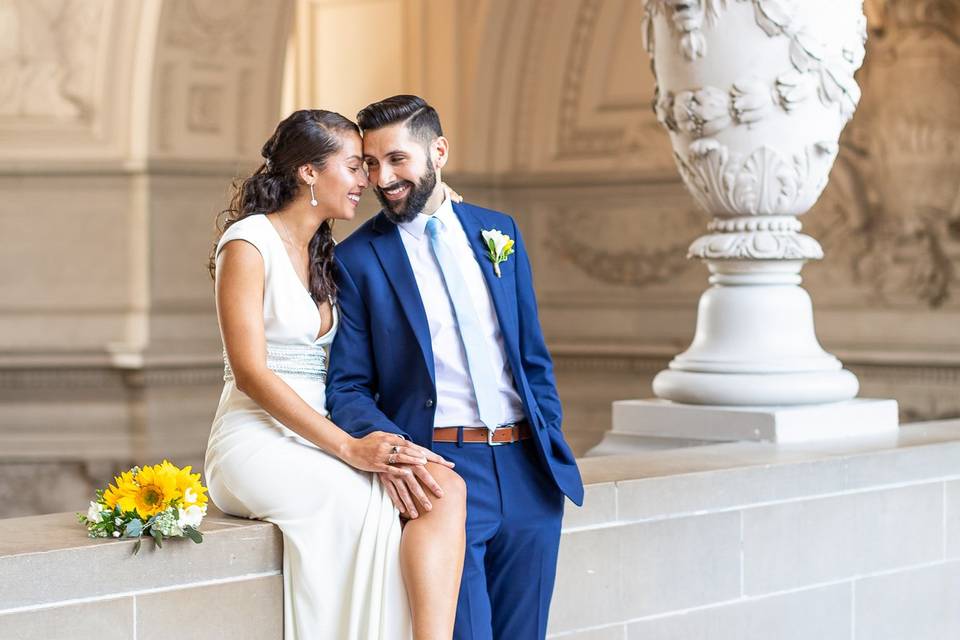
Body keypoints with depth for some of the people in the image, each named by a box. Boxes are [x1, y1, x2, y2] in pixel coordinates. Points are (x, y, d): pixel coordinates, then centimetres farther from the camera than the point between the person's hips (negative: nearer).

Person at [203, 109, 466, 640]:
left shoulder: (325, 253, 18)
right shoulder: (249, 243, -6)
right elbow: (250, 373, -14)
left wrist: (371, 441, -2)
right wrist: (348, 447, -20)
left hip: (315, 443, 7)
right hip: (259, 443, -7)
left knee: (445, 486, -22)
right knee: (436, 495, -25)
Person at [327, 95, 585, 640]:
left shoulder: (499, 231, 12)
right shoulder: (357, 258, -1)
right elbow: (347, 386, -2)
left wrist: (552, 442, 7)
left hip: (528, 470, 4)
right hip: (439, 469, -4)